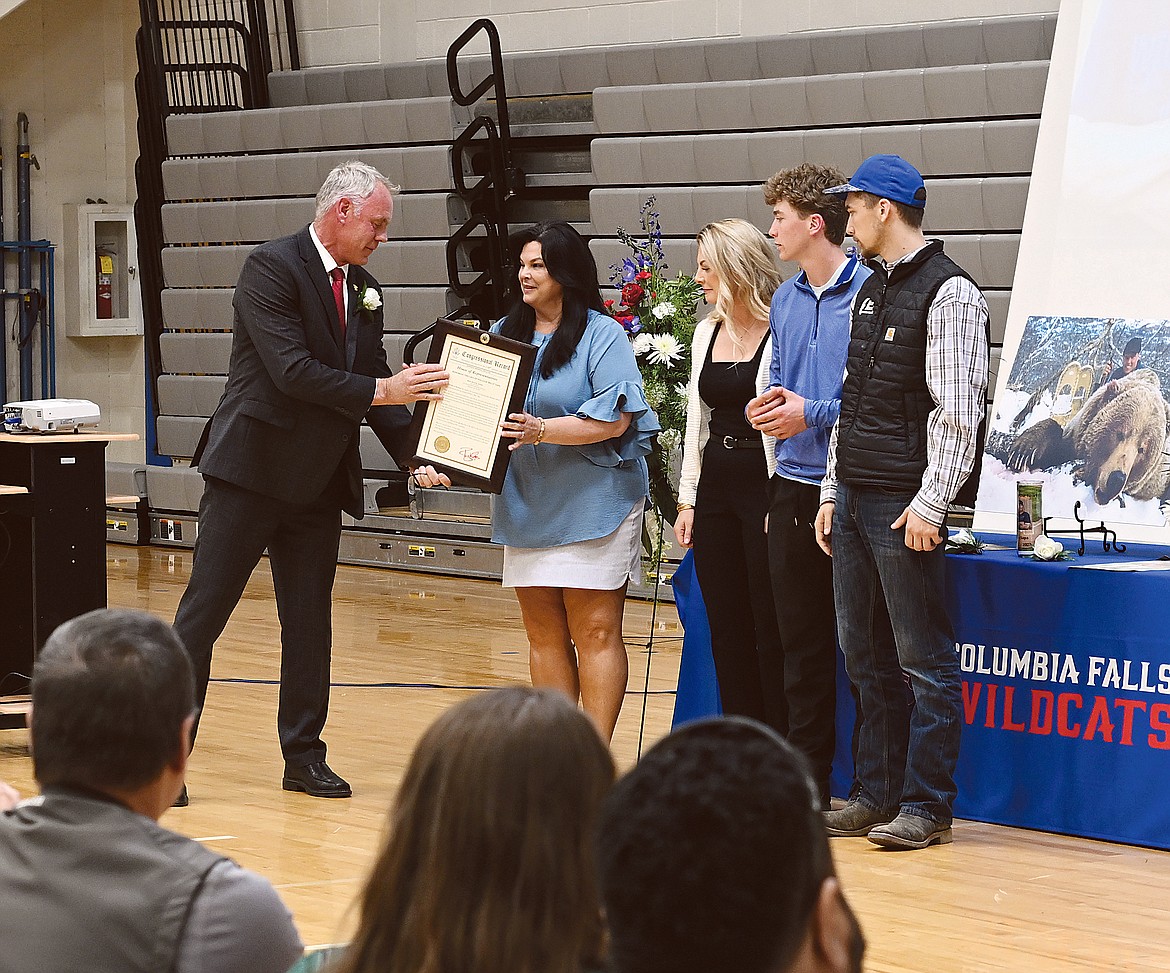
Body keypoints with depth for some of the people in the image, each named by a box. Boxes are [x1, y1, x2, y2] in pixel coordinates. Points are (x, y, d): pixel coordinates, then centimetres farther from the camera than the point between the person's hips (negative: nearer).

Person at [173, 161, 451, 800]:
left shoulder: (364, 291, 12)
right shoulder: (271, 267, -12)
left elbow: (376, 383, 10)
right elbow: (292, 370, -21)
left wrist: (413, 453, -6)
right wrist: (384, 390, -22)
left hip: (319, 483, 7)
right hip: (252, 471, -7)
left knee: (309, 622, 10)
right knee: (202, 614, -2)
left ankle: (303, 758, 18)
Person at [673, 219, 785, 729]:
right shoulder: (707, 331, 12)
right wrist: (688, 499, 14)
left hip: (766, 489, -7)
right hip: (716, 490, 7)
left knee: (771, 633, -3)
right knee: (727, 633, 10)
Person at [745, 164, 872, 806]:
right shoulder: (786, 300, 15)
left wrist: (813, 413, -16)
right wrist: (768, 404, 1)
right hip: (792, 486, 8)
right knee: (800, 639, 13)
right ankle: (808, 776, 22)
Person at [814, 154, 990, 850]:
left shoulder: (950, 295, -10)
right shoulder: (869, 293, 17)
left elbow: (958, 413, -15)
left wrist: (930, 504, -19)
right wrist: (833, 492, 17)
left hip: (905, 504, -9)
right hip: (854, 498, 9)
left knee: (924, 660, -3)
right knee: (867, 657, 13)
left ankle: (928, 807, 2)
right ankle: (877, 796, 21)